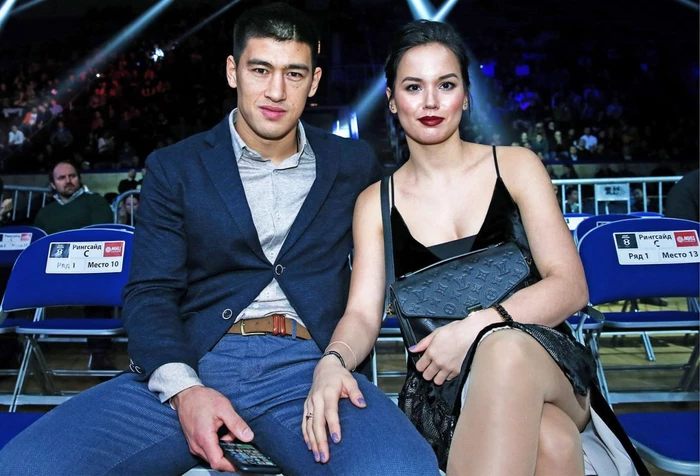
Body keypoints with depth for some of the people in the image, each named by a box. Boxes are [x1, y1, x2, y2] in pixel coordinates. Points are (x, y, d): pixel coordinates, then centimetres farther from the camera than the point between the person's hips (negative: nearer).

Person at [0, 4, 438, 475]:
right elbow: (150, 293, 4)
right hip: (196, 364, 1)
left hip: (309, 365, 0)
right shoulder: (174, 168, 11)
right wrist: (182, 388, -16)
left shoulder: (354, 165, 14)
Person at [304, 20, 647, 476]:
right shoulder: (375, 203, 9)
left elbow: (570, 287, -3)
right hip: (443, 385, -1)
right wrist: (332, 361, -25)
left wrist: (477, 327, -20)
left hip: (543, 359, 2)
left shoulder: (516, 166, 6)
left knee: (505, 348, -37)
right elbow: (362, 314, 0)